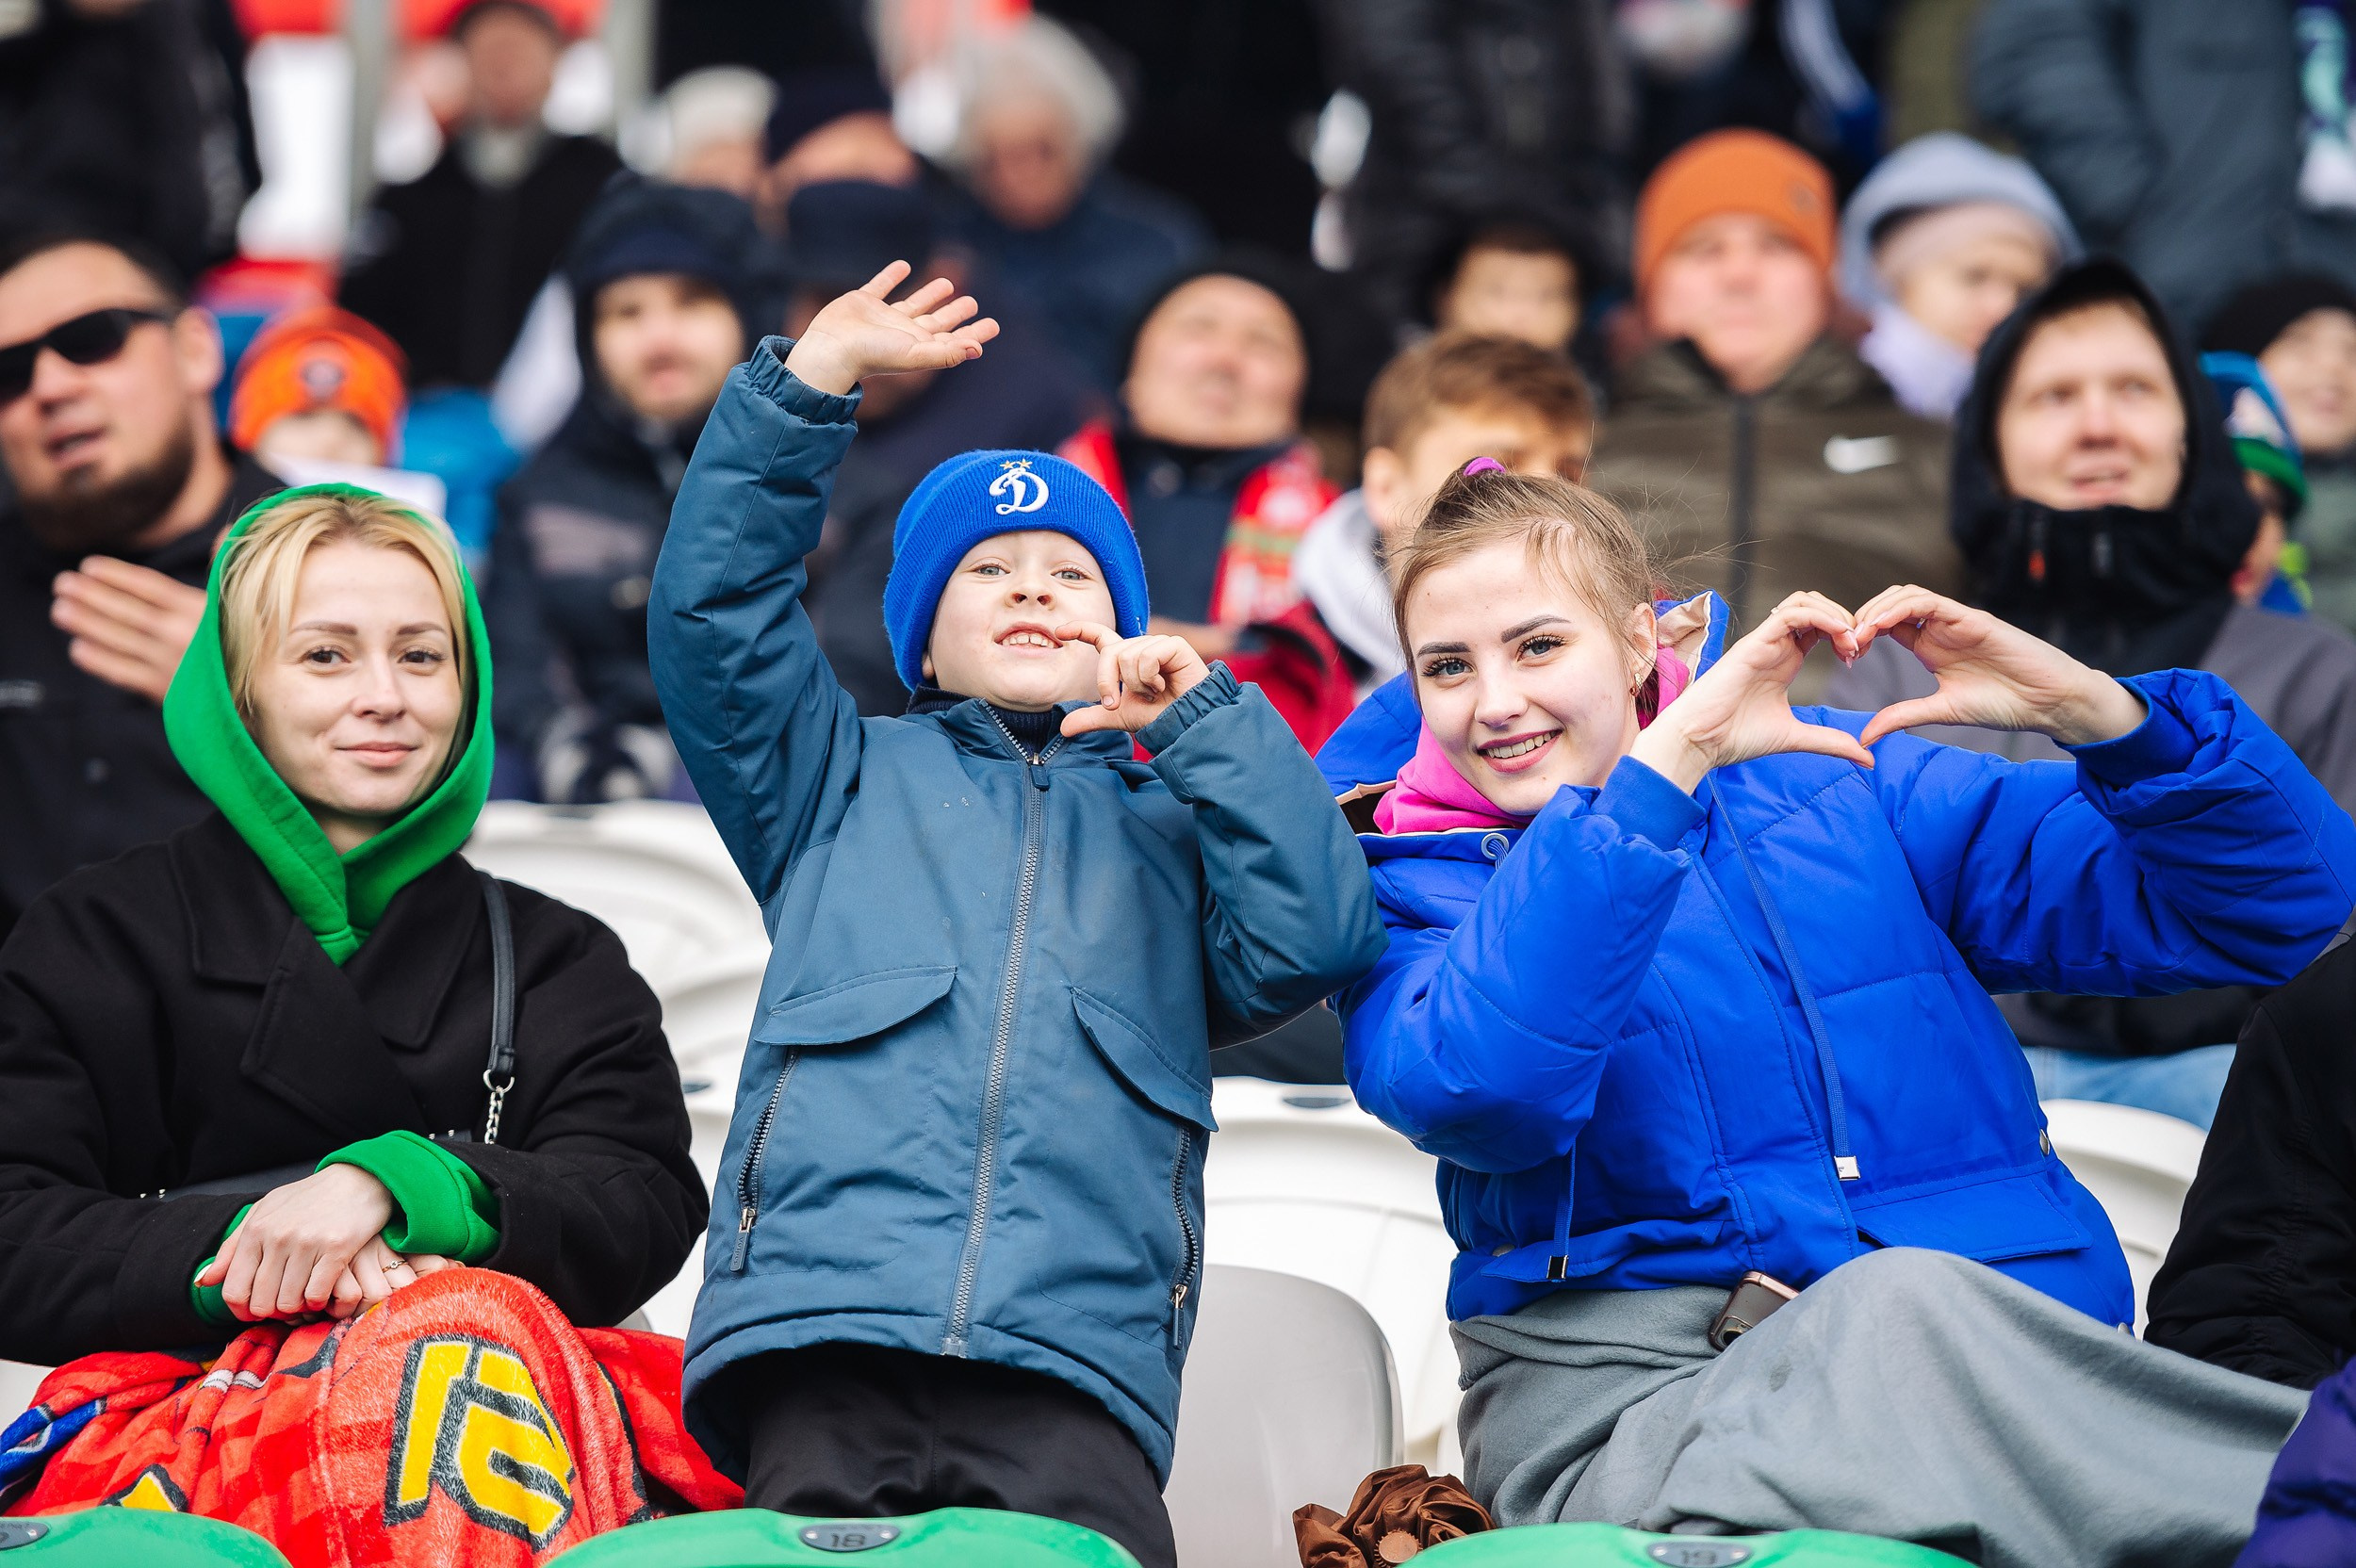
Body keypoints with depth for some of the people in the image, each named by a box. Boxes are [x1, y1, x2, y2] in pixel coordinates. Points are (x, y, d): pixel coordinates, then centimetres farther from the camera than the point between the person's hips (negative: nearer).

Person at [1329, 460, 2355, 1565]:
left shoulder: (1840, 783, 16)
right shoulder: (1415, 893, 10)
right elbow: (1473, 1090, -18)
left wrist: (2092, 711, -5)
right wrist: (1665, 764, -17)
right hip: (1624, 1423, -2)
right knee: (1905, 1306, -33)